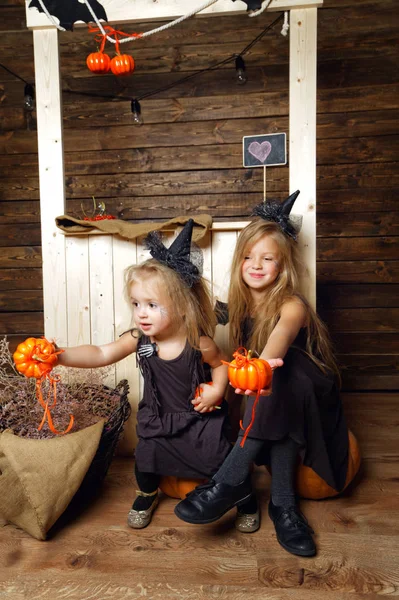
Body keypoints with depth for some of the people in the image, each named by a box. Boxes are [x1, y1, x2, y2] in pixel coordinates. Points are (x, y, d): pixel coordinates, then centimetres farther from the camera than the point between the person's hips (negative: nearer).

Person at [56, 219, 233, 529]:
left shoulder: (199, 343, -25)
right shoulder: (139, 339, -19)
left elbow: (221, 365, -6)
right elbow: (101, 354, -26)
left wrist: (217, 390, -22)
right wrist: (59, 356, -38)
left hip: (200, 417, -2)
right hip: (157, 418, 3)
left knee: (221, 460, 3)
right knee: (146, 459, 8)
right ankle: (147, 495, 44)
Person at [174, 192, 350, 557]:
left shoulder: (291, 306, -22)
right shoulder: (242, 305, -4)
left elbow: (278, 341, -45)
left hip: (308, 399, -4)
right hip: (270, 402, 5)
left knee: (279, 377, -36)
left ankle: (231, 482, -32)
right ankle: (283, 503, -20)